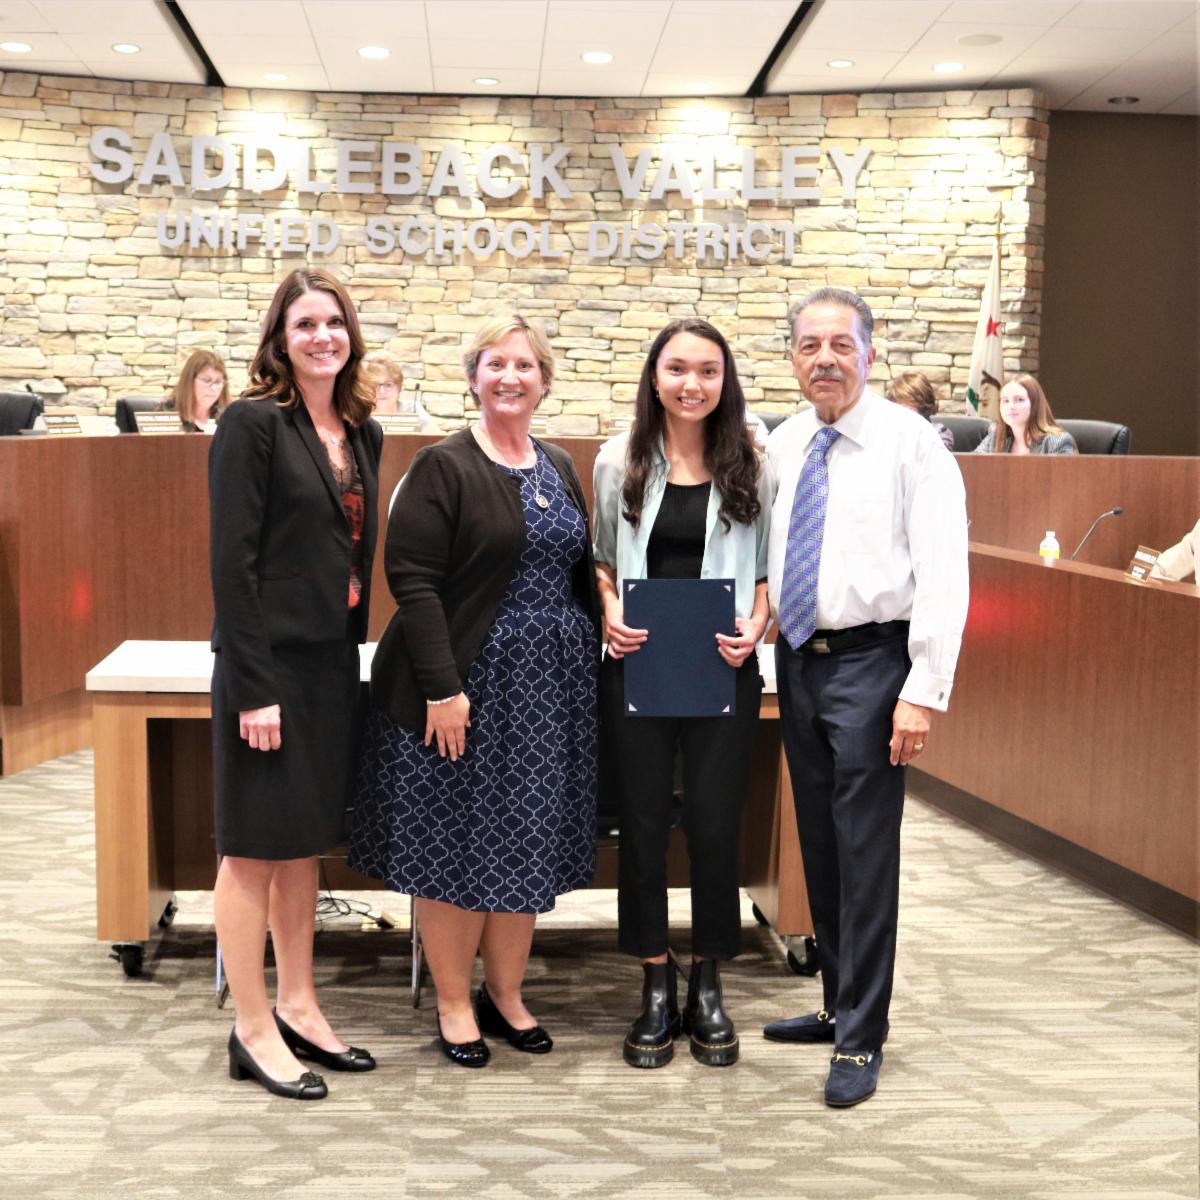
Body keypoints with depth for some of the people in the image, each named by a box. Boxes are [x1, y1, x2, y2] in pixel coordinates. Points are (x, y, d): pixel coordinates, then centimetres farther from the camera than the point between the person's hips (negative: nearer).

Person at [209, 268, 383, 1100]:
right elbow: (232, 560, -15)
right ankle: (253, 1032, 14)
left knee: (306, 843, 15)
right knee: (257, 846, 3)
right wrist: (254, 686, -18)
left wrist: (356, 650, 11)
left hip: (333, 663, 7)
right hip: (269, 663, -7)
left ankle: (298, 1009, 27)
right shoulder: (254, 423, -11)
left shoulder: (362, 433, 10)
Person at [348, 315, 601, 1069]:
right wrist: (442, 686, -20)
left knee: (528, 845, 12)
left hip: (552, 691, 6)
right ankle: (454, 1005, 19)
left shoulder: (560, 468, 12)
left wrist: (591, 663, 9)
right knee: (453, 844, 4)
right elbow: (413, 579, -14)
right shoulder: (444, 467, -8)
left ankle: (506, 994, 27)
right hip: (467, 686, -6)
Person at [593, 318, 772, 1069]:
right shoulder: (619, 462, 6)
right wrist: (610, 612, -8)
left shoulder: (751, 469, 3)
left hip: (722, 670, -1)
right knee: (643, 825, 6)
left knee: (716, 826, 3)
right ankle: (656, 990, 20)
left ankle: (708, 987, 21)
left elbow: (769, 569, 6)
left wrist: (754, 625, -11)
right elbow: (600, 558, 11)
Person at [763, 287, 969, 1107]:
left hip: (869, 662, -6)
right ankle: (841, 1004, 30)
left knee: (865, 854, -3)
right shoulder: (782, 446, 8)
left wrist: (924, 693, -19)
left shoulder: (910, 442, -9)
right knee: (819, 847, 15)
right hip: (798, 660, 6)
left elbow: (943, 575, -14)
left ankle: (861, 1040, 9)